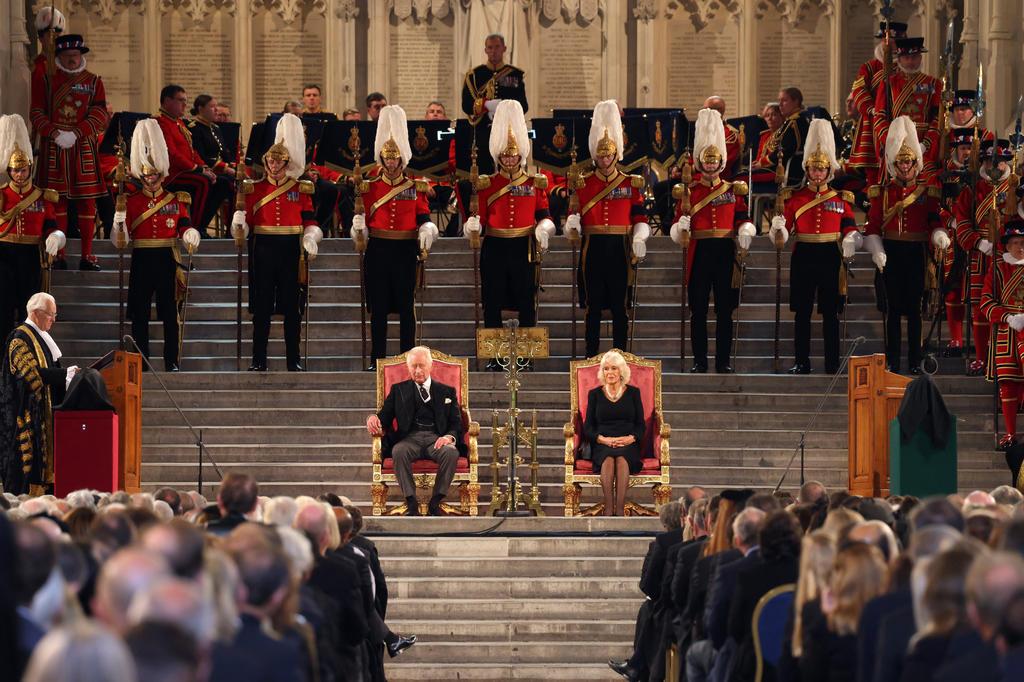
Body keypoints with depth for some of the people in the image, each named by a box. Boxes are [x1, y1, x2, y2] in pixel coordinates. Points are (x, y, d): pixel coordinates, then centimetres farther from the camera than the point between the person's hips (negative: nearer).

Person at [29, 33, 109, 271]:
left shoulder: (94, 82, 8)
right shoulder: (46, 79, 6)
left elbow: (100, 115, -1)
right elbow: (37, 112, 1)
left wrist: (76, 134, -14)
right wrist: (55, 134, -14)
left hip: (84, 148, 1)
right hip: (53, 147, -1)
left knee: (87, 200, 0)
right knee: (56, 199, 0)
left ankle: (87, 255, 4)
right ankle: (58, 255, 5)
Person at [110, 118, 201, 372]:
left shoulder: (176, 200, 7)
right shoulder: (131, 201, 6)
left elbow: (185, 227, 7)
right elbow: (120, 241, 2)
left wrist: (191, 236, -15)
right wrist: (119, 221, -19)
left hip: (167, 260, 0)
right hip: (141, 261, 0)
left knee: (170, 313, 0)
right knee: (139, 315, 0)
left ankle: (172, 362, 5)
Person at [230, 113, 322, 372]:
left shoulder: (301, 189, 6)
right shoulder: (255, 188, 7)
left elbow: (309, 222, 6)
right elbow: (246, 220, 6)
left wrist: (310, 241, -11)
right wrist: (239, 227, -16)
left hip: (291, 250, 0)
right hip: (263, 250, 0)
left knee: (291, 307, 2)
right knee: (262, 307, 1)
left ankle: (294, 361, 8)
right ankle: (259, 361, 5)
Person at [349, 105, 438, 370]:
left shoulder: (415, 188, 6)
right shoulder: (369, 188, 7)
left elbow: (424, 219, 5)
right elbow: (362, 219, 8)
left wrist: (427, 232, -15)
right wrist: (358, 229, -13)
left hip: (406, 251, 0)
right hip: (378, 251, 0)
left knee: (406, 307, 1)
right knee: (378, 307, 2)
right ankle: (377, 360, 6)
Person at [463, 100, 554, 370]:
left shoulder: (535, 184, 6)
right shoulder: (486, 185, 5)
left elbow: (544, 216, 7)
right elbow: (481, 220, 3)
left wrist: (544, 230, -15)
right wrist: (473, 227, -20)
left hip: (524, 249, 0)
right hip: (495, 249, 0)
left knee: (526, 305, 1)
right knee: (492, 305, 1)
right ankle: (494, 357, 7)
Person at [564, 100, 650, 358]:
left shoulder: (631, 184, 6)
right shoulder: (582, 183, 7)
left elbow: (640, 218, 4)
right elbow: (574, 213, 6)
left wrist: (639, 239, -13)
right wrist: (572, 227, -16)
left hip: (619, 249, 0)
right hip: (592, 250, 0)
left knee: (620, 306, 1)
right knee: (593, 306, 3)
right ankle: (591, 355, 8)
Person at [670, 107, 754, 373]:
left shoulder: (733, 190, 10)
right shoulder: (689, 191, 6)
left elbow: (743, 220, 9)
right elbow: (678, 230, 4)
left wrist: (745, 233, -12)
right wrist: (684, 216, -17)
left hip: (725, 252, 1)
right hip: (699, 252, -1)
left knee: (725, 309, 1)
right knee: (698, 309, 0)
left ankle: (724, 361, 6)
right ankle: (699, 360, 6)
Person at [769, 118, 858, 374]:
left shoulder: (841, 199, 7)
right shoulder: (794, 197, 6)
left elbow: (850, 228, 4)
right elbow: (782, 236, 1)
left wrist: (850, 242, -18)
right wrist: (778, 228, -22)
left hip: (830, 257, 0)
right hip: (803, 257, 0)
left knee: (830, 313, 0)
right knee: (802, 312, 1)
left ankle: (832, 363, 4)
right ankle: (802, 362, 7)